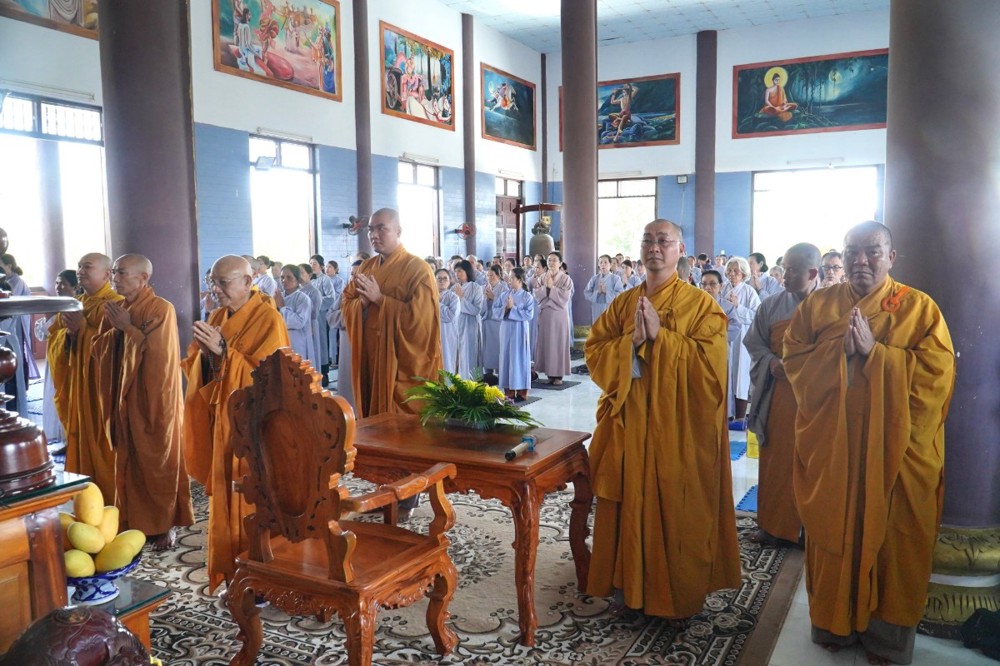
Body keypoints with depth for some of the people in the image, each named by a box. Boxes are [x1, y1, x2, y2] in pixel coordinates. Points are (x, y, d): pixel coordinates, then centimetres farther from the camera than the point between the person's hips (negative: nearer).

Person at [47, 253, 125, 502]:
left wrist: (83, 329, -18)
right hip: (76, 387, 8)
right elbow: (52, 343, 12)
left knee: (105, 449, -3)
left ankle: (112, 503, 8)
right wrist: (69, 332, -8)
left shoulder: (116, 305, -9)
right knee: (81, 445, 12)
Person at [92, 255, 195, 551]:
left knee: (158, 462, 2)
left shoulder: (161, 309, -11)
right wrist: (115, 329, -11)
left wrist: (129, 328, -16)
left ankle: (166, 524, 12)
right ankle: (135, 521, 22)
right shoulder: (114, 309, 9)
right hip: (123, 396, 6)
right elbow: (99, 349, 5)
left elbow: (160, 352, -20)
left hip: (153, 398, -6)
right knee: (128, 461, 10)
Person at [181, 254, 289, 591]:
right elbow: (196, 370, 10)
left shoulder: (268, 319, -11)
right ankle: (231, 570, 26)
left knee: (254, 503, 0)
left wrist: (224, 351, -24)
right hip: (222, 421, 7)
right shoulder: (217, 317, 10)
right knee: (225, 499, 12)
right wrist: (204, 353, -12)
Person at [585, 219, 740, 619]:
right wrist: (634, 340, -13)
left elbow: (709, 361, -14)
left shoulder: (701, 304, -3)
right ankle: (630, 582, 27)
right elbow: (594, 351, 3)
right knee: (630, 504, 10)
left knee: (676, 509, 5)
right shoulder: (623, 303, 9)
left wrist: (661, 335, -18)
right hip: (629, 425, 4)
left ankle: (678, 594, 23)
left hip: (679, 428, -3)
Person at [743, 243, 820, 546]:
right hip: (779, 395, 3)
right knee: (776, 459, 9)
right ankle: (773, 523, 22)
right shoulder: (772, 305, 5)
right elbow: (754, 343, 9)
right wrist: (771, 362, -8)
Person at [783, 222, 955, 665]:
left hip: (894, 448, -1)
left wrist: (874, 352, -18)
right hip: (830, 444, 2)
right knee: (833, 531, 9)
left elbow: (937, 371, -9)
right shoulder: (817, 305, 7)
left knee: (891, 537, 7)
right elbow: (794, 359, -1)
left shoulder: (919, 308, 0)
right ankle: (833, 621, 25)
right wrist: (838, 348, -16)